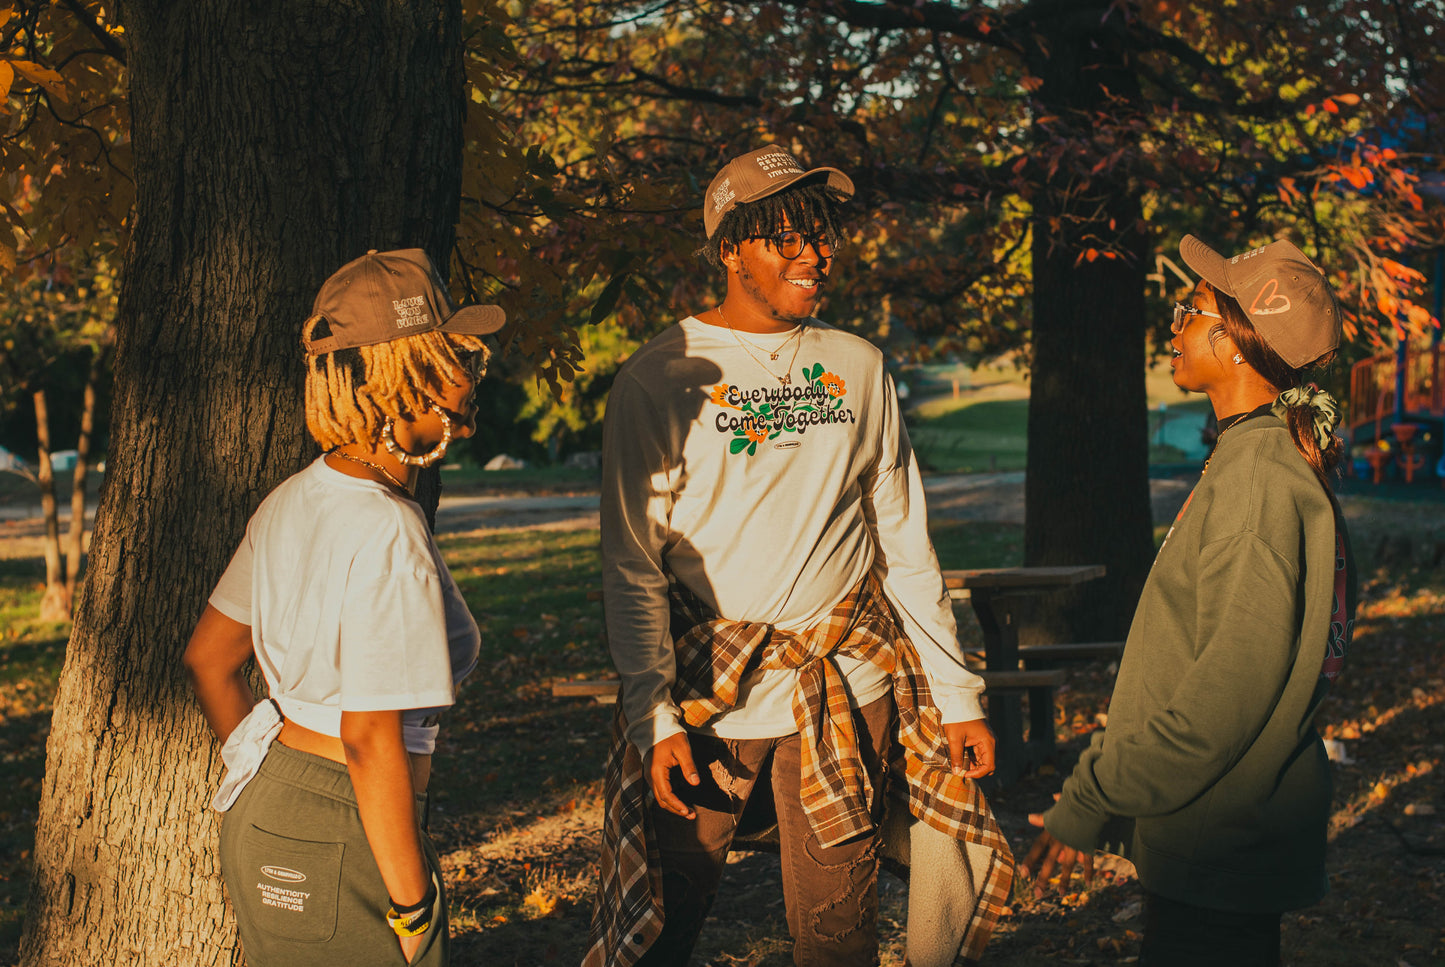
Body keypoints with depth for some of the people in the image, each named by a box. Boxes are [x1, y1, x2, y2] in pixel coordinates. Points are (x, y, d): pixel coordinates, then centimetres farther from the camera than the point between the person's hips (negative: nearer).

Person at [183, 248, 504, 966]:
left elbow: (207, 660, 14)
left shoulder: (292, 501, 4)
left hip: (266, 811, 9)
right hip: (339, 847, -8)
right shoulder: (388, 536, -22)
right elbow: (372, 743, -22)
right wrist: (412, 907, -14)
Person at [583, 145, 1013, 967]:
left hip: (847, 690, 3)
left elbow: (907, 545, 11)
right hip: (708, 685, -2)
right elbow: (633, 568, -3)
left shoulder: (859, 368, 8)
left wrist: (957, 692, 8)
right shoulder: (660, 381, -3)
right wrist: (655, 715, -12)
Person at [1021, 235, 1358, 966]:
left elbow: (1231, 687, -24)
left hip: (1221, 845, -10)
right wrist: (1097, 790, 18)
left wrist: (1090, 803, -19)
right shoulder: (1249, 459, 13)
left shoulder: (1259, 478, -19)